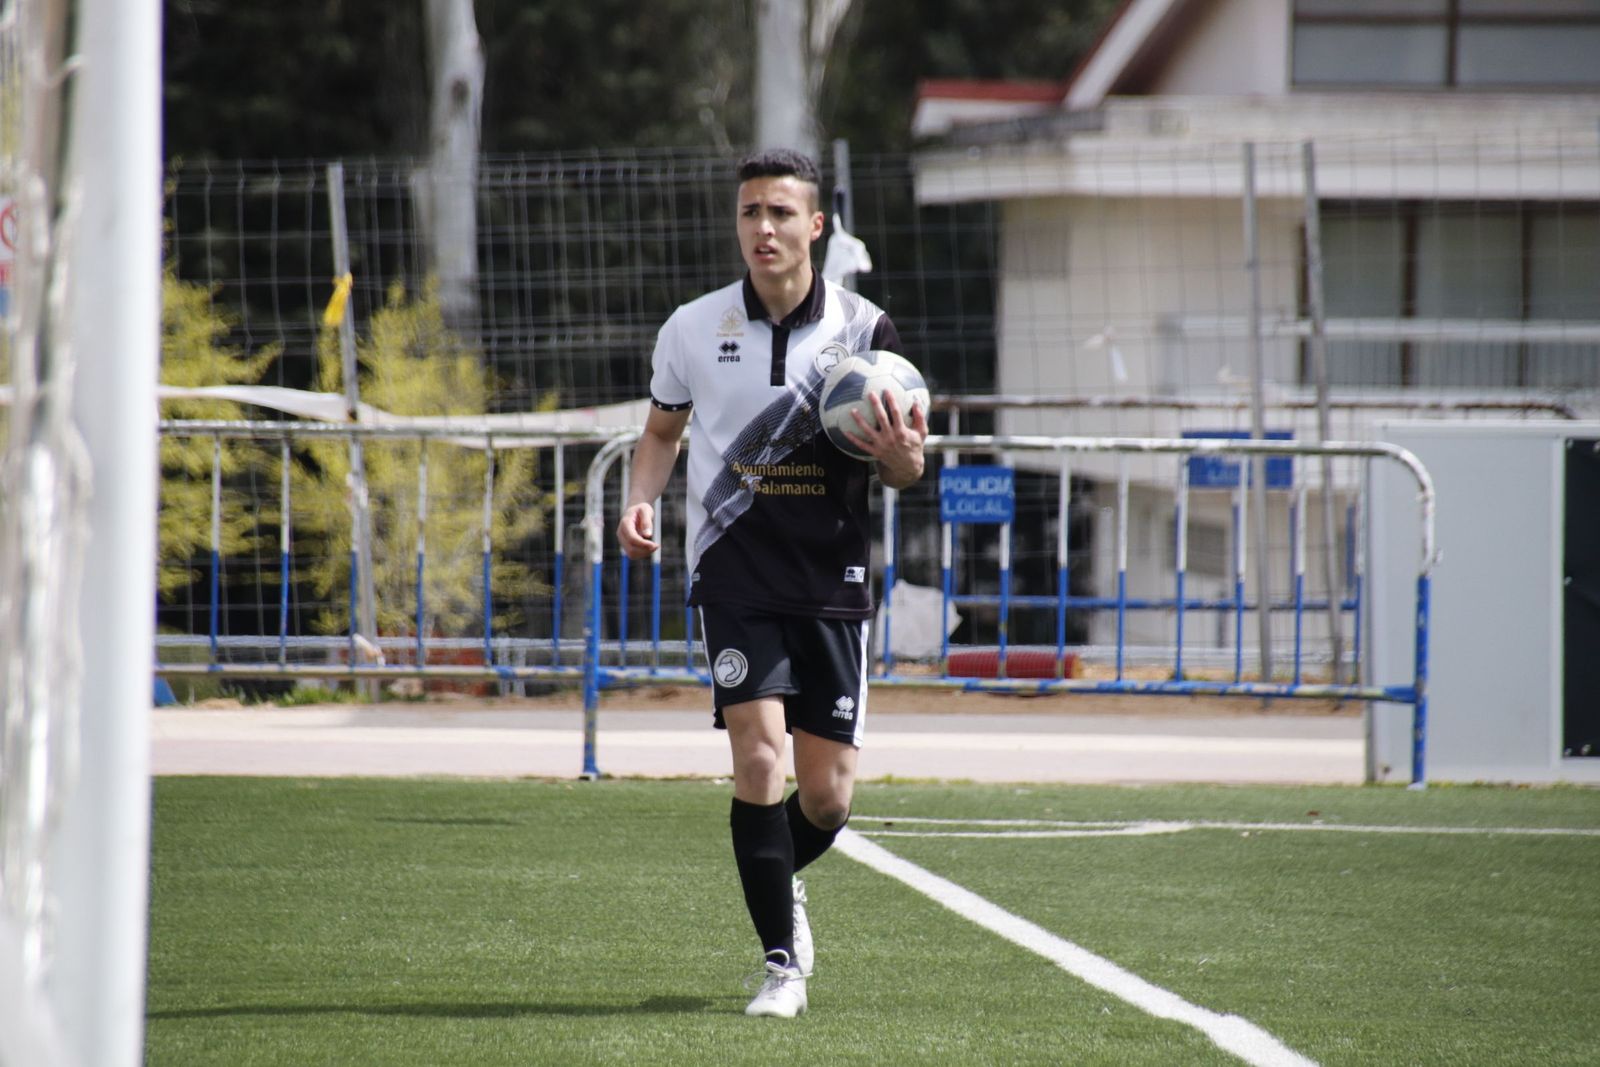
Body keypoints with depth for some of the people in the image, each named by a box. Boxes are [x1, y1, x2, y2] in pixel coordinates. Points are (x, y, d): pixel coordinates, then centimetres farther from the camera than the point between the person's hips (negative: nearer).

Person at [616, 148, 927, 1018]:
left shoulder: (863, 329, -1)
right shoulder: (694, 329, 0)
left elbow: (905, 472, 4)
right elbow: (661, 428, 18)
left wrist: (900, 452, -20)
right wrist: (640, 501, -1)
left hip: (832, 579, 1)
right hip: (734, 573, -1)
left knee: (827, 798, 2)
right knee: (758, 757, -18)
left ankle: (776, 879, 37)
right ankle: (782, 962, -7)